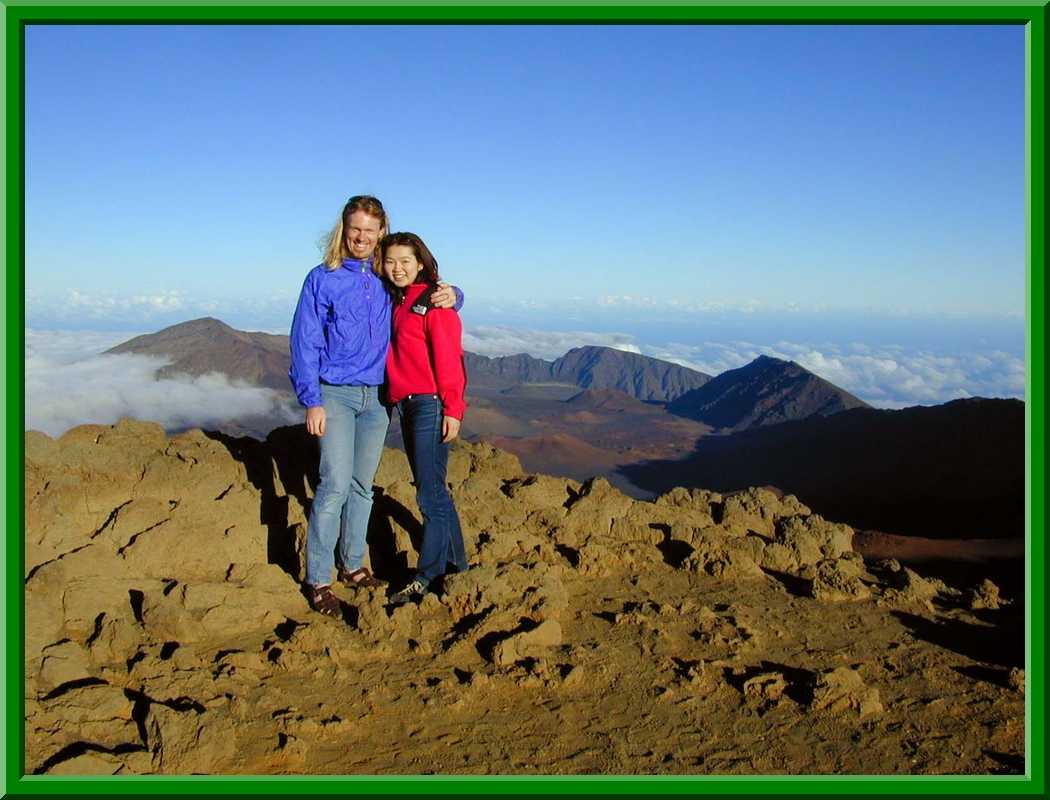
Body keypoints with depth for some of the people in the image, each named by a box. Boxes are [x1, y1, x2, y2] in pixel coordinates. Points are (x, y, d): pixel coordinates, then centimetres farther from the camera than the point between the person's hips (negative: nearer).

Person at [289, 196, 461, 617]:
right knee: (336, 483, -12)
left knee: (363, 485, 10)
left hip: (376, 398, 4)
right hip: (336, 396, -4)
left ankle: (352, 565, 23)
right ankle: (317, 580, -5)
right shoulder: (323, 279, -2)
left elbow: (429, 292, 19)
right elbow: (305, 342, -3)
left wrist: (451, 295, -7)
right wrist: (312, 400, -9)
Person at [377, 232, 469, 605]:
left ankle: (427, 576, 3)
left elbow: (449, 359, -14)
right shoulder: (397, 303, 15)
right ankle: (456, 562, 28)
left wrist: (452, 410, -18)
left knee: (430, 491, -5)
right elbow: (397, 357, 15)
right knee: (432, 488, 15)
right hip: (406, 405, 9)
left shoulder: (434, 302, -9)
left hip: (430, 405, -9)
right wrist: (396, 400, 8)